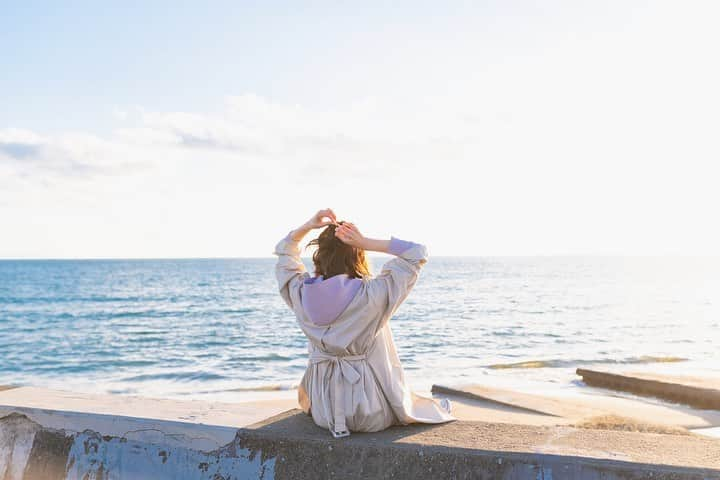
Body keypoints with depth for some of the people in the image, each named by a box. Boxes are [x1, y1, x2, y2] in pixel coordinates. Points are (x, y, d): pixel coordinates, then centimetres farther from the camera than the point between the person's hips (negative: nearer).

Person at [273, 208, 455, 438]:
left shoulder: (301, 292, -10)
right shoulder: (371, 294, -22)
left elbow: (284, 253, 12)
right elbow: (418, 254, -14)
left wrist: (308, 225, -3)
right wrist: (366, 243, -19)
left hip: (322, 412, 4)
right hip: (369, 415, -3)